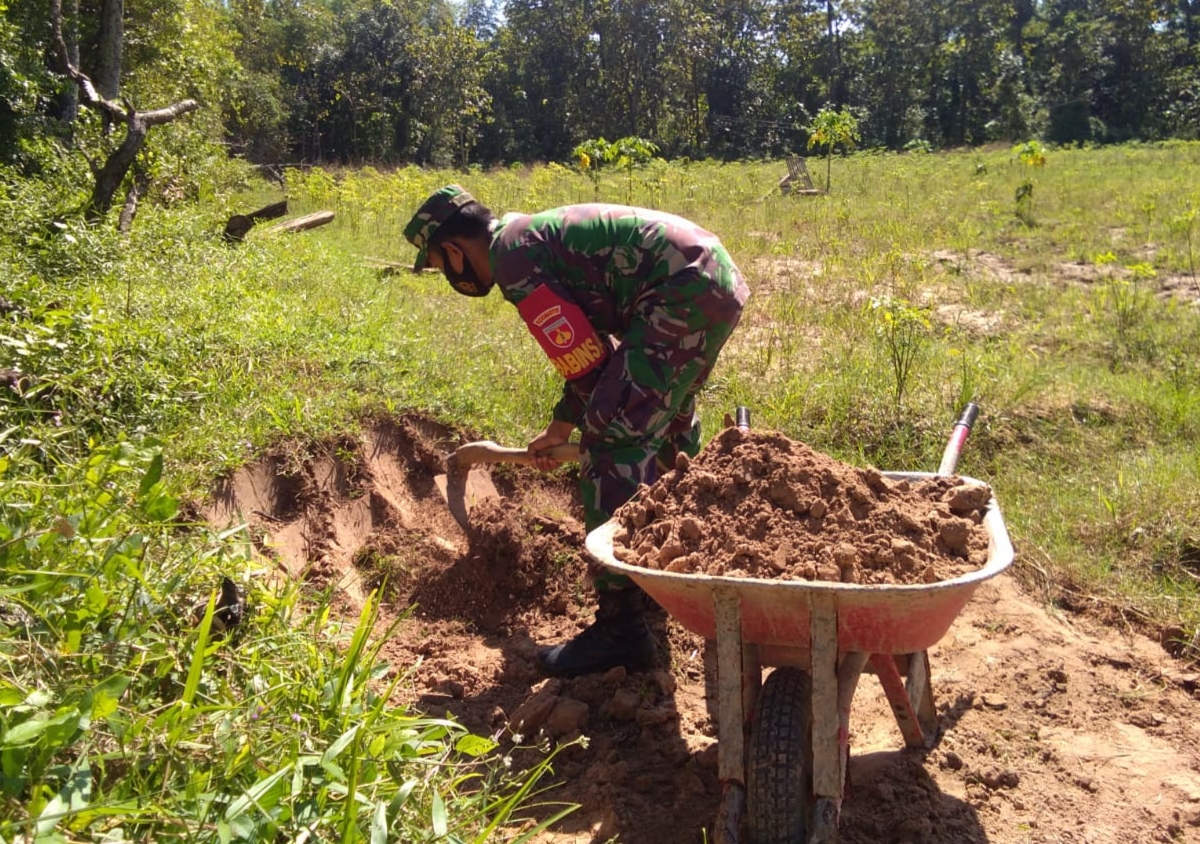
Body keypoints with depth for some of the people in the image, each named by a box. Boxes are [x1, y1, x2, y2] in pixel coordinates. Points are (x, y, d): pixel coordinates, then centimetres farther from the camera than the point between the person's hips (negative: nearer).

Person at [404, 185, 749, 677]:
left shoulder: (510, 255, -9)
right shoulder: (533, 235, 22)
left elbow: (583, 356, -13)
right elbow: (589, 346, 29)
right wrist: (560, 429, 37)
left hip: (680, 293, -11)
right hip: (717, 285, 11)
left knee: (613, 443, -10)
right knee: (664, 431, 24)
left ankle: (621, 627, -7)